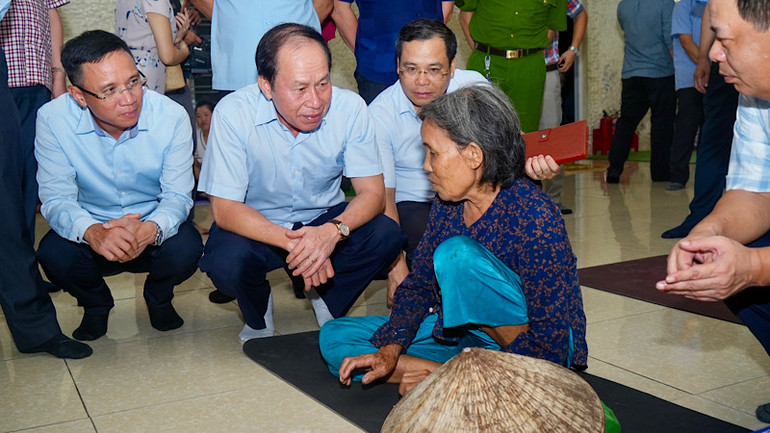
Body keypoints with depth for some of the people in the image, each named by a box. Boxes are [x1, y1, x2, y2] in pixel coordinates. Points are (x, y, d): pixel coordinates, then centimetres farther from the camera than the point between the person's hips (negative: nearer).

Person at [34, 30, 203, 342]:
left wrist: (150, 230, -41)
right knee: (54, 254, -30)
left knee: (186, 248, -31)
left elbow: (177, 195, -16)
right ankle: (95, 304, 8)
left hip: (153, 232, 0)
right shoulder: (53, 120, -18)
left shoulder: (172, 117, -19)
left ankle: (158, 297, 8)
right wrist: (92, 232, -41)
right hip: (91, 231, 1)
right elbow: (57, 199, -17)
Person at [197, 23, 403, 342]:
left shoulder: (349, 108, -18)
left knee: (386, 236, -25)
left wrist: (334, 230, -37)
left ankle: (324, 297, 6)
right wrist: (293, 242, -37)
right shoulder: (233, 113, -23)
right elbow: (225, 209, -22)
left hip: (324, 219, 2)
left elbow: (372, 192, -15)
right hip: (257, 226, -1)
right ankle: (258, 316, 5)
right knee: (226, 261, -33)